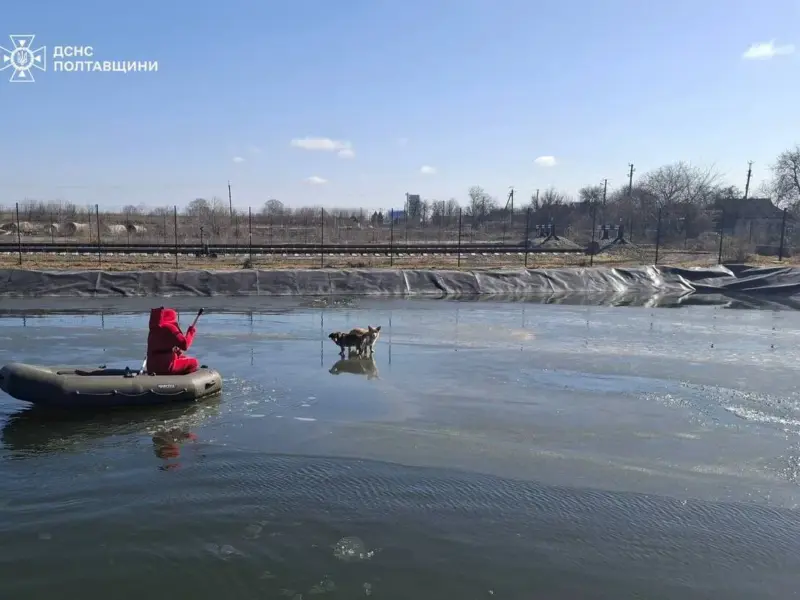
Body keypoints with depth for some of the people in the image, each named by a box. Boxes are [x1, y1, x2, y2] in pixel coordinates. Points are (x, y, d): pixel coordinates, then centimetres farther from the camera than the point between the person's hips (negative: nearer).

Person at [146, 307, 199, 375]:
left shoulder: (153, 329, 14)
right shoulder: (169, 328, -11)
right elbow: (185, 345, -16)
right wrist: (191, 332, -1)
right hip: (166, 367, -8)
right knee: (194, 362, 5)